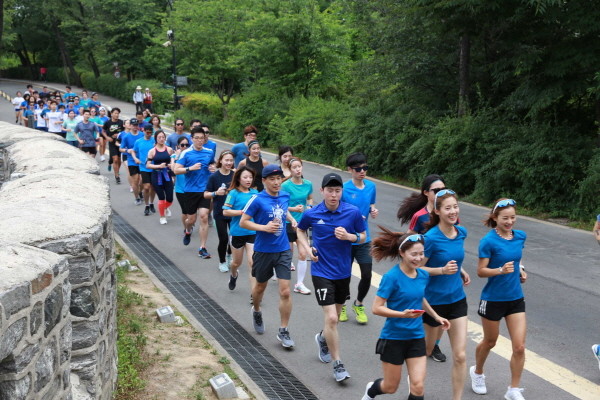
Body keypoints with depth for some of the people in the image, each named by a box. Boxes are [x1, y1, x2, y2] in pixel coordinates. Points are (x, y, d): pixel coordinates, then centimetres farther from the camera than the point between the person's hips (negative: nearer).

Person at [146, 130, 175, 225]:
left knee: (169, 199, -1)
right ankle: (162, 217, 21)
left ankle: (166, 208, 37)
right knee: (161, 198, -1)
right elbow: (148, 165, -5)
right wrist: (159, 166, -17)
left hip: (167, 176, 2)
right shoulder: (152, 151, -2)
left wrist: (171, 165, -7)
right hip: (156, 176, -2)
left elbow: (172, 161, 15)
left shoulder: (169, 150, 3)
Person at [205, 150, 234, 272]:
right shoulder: (214, 177, -8)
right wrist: (216, 193, -21)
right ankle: (222, 262, 20)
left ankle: (230, 254, 38)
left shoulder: (235, 175, 0)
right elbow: (206, 194, -3)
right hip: (220, 213, -3)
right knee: (223, 239, -4)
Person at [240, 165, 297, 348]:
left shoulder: (285, 196, 2)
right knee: (260, 286, 18)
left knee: (285, 291, -6)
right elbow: (243, 222, -12)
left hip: (283, 250, 3)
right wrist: (265, 227, -22)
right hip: (263, 251, -2)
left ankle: (283, 331, 6)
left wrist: (292, 220, 8)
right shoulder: (257, 200, -14)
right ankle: (256, 312, 50)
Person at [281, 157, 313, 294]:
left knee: (303, 254, -4)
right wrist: (294, 209, -23)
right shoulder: (285, 185, -14)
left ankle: (299, 284, 5)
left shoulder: (308, 184, -1)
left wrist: (309, 207, -3)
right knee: (288, 254, 10)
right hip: (288, 223, -3)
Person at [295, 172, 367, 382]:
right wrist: (307, 248, -6)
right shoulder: (312, 214, -9)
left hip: (343, 271, 3)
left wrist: (348, 236, -19)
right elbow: (300, 230, 11)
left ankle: (323, 338, 52)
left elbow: (363, 236, 2)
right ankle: (337, 364, 2)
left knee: (335, 315, 20)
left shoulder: (353, 212, -9)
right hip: (322, 271, -3)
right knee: (331, 317, -11)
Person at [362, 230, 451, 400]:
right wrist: (403, 314, -31)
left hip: (416, 337, 4)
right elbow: (376, 308, -20)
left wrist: (436, 316, 15)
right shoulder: (392, 277, -20)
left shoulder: (423, 275, -1)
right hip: (393, 338, -4)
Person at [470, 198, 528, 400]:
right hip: (493, 299, -4)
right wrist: (501, 270, -31)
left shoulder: (520, 236, -1)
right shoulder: (488, 241, -18)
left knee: (519, 347, -1)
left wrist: (520, 270, 2)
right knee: (490, 342, 16)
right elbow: (481, 271, -16)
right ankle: (477, 372, 45)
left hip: (516, 299, 4)